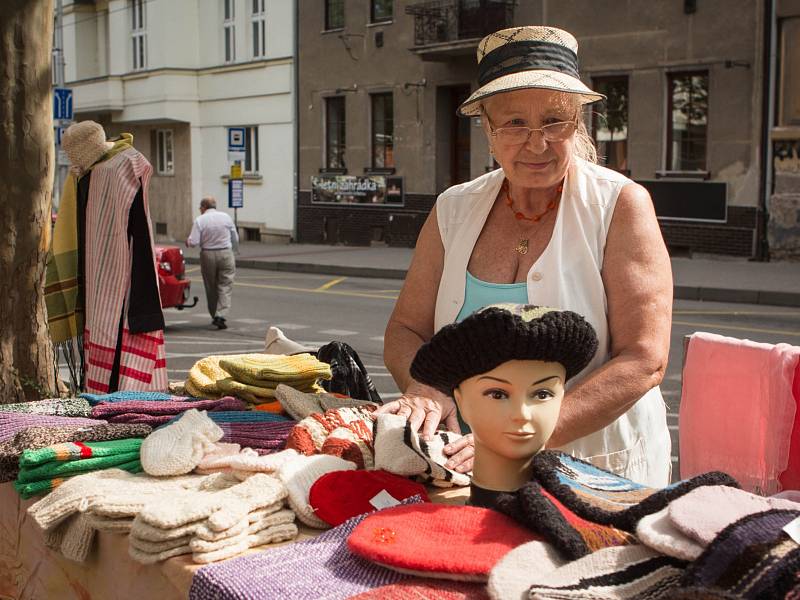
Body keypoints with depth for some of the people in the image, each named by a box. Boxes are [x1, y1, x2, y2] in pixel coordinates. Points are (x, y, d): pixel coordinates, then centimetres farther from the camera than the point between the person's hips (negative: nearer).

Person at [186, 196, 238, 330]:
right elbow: (235, 239, 6)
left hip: (208, 255, 0)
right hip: (225, 254, 0)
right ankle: (221, 315, -14)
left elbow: (193, 242, -10)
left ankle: (214, 315, 22)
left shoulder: (200, 220, -4)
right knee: (225, 286, 1)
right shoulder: (226, 217, 2)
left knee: (211, 288, 14)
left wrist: (187, 242, 12)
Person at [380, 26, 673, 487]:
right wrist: (423, 388, -13)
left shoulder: (620, 205, -6)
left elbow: (644, 360, -12)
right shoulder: (454, 210, 5)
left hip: (601, 472, -2)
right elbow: (406, 329, 10)